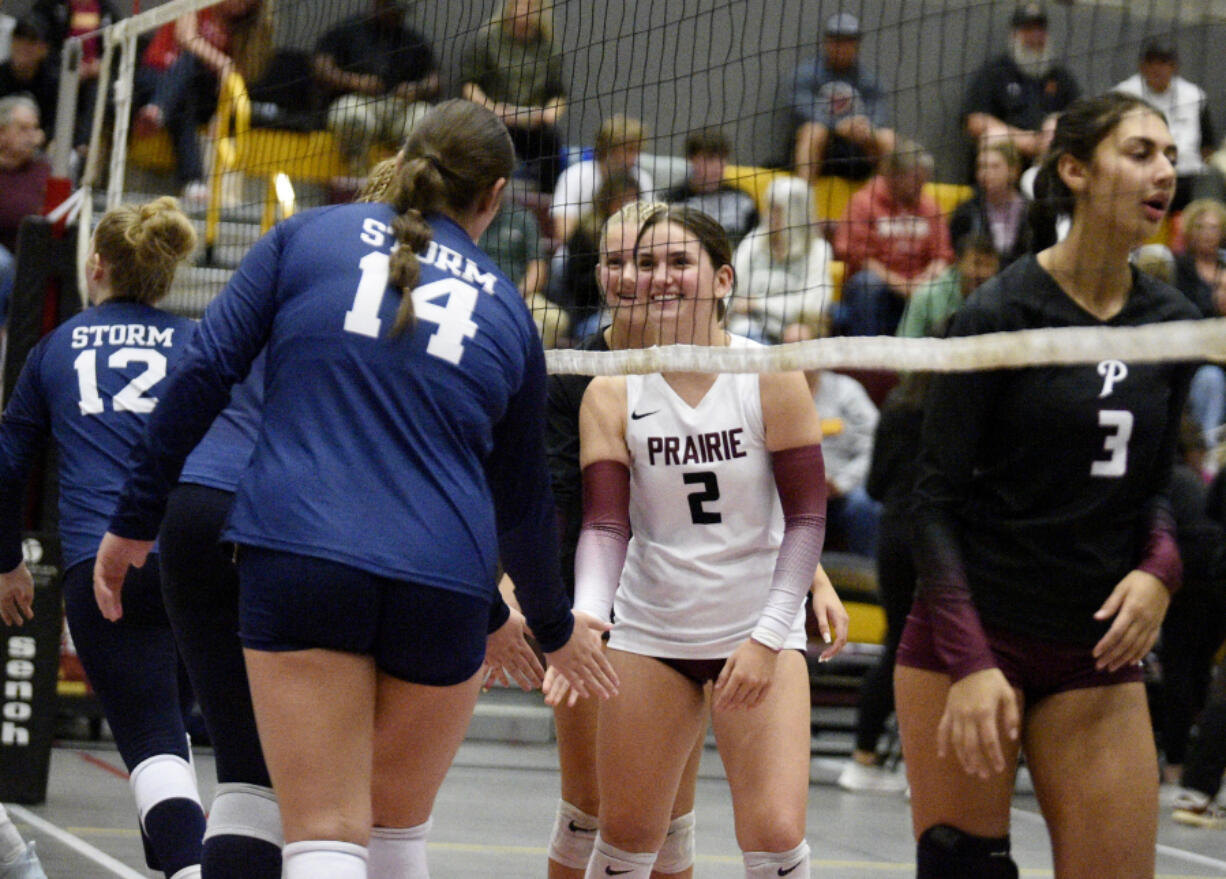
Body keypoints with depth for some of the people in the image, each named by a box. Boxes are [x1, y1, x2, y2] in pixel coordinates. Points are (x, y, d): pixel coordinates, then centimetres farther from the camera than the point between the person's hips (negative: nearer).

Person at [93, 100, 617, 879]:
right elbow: (523, 495, 25)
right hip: (444, 579, 2)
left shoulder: (308, 237, 12)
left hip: (297, 557, -2)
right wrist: (554, 625, 39)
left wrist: (136, 520, 9)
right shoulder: (506, 310, 16)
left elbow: (204, 376, 3)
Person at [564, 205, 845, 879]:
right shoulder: (612, 394, -3)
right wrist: (586, 616, -29)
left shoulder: (771, 378, -7)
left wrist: (766, 637, -15)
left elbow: (807, 517, -7)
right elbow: (605, 524, -10)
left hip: (759, 629, -2)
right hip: (650, 631, 2)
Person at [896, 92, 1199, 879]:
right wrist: (969, 662, -19)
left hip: (1096, 651, 5)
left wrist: (1159, 567, -5)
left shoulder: (1173, 324, 5)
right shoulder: (1002, 312, -10)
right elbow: (936, 498, -10)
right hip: (971, 638, -5)